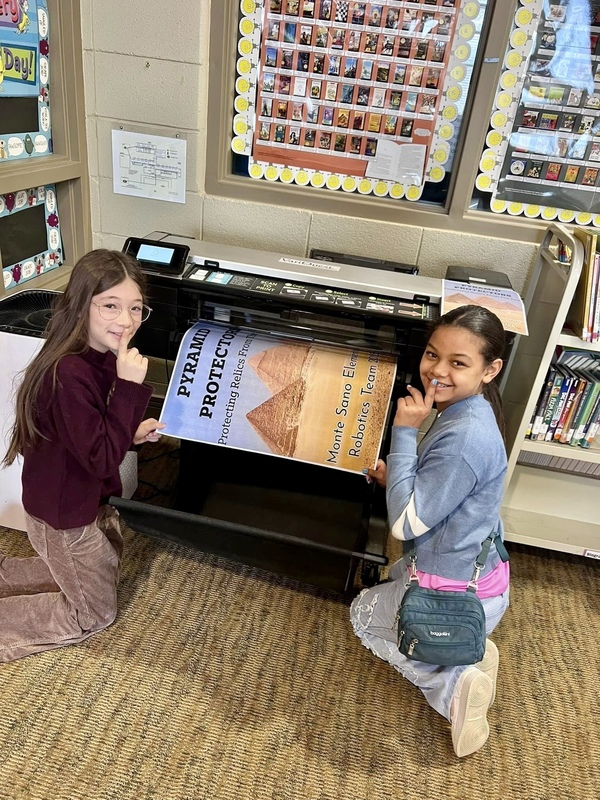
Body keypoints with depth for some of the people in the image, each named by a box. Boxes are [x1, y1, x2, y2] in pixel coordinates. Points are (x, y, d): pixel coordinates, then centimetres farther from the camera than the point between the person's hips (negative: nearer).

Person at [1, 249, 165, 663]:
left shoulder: (102, 358, -5)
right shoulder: (68, 374, -33)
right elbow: (101, 459, -30)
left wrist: (134, 433, -8)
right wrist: (129, 386, -35)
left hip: (87, 497, 8)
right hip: (65, 514, -8)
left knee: (105, 570, 31)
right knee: (95, 613, 13)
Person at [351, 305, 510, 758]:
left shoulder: (464, 438, -33)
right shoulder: (465, 411, -2)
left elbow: (405, 524, -27)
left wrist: (404, 432, -27)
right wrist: (398, 477, -4)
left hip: (459, 597, -9)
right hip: (477, 568, 9)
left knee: (364, 614, 19)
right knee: (398, 574, 37)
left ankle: (454, 683, 3)